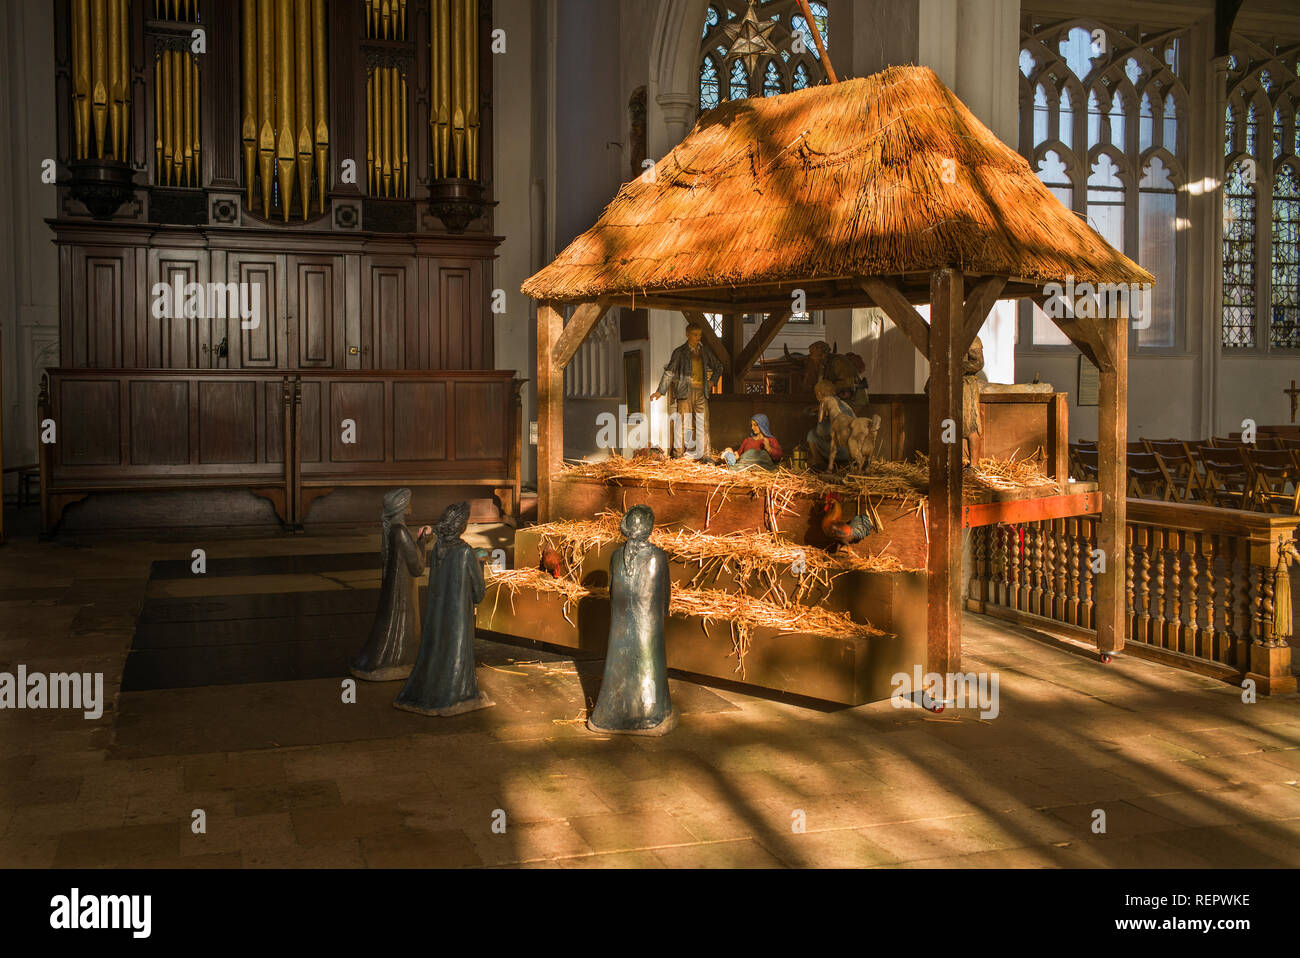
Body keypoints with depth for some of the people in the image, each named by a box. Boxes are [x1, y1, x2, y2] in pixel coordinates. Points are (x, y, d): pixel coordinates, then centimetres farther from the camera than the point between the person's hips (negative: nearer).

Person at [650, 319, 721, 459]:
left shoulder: (704, 352, 14)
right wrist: (660, 391, -12)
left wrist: (712, 381, 16)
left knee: (703, 423, 3)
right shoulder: (680, 352, 1)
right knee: (683, 422, -6)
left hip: (701, 392, 4)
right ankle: (678, 453, 1)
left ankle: (703, 455, 8)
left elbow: (718, 367, 30)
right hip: (685, 391, -4)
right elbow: (669, 372, -4)